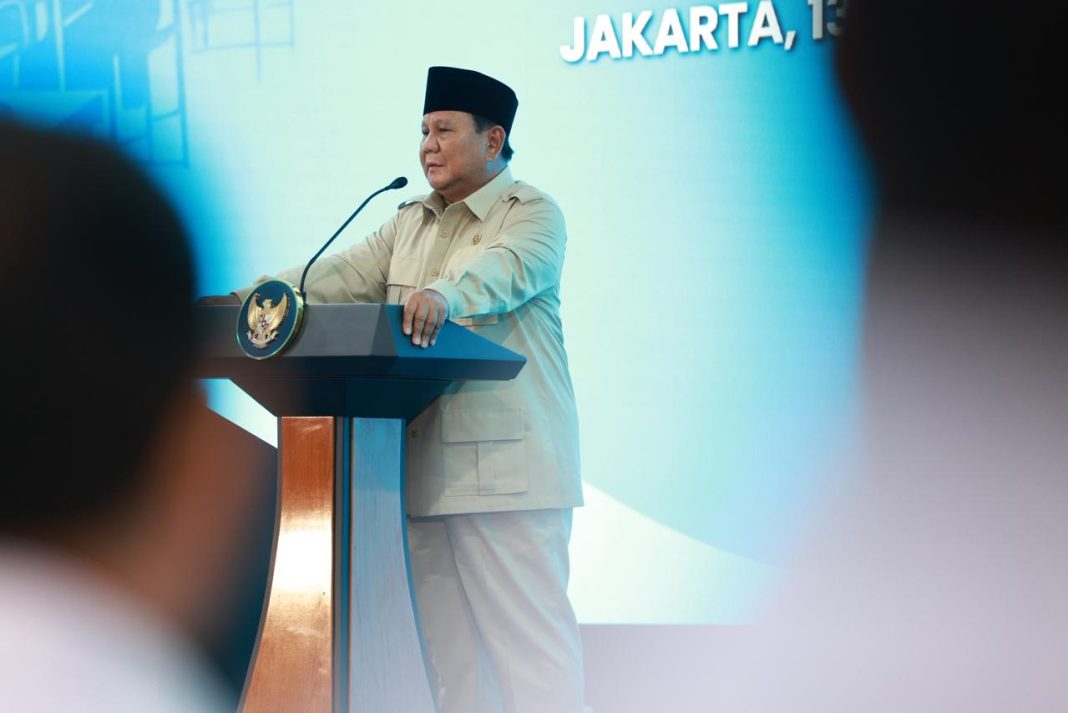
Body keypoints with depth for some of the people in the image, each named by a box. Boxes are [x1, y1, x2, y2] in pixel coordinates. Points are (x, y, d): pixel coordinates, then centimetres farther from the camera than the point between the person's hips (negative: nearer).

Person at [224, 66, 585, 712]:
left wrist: (444, 295, -43)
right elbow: (343, 276, 10)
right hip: (426, 466, 7)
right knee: (449, 642, 9)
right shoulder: (410, 224, 20)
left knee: (529, 632, -8)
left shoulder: (533, 214, -2)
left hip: (505, 462, -7)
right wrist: (255, 300, -5)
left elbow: (504, 269, -23)